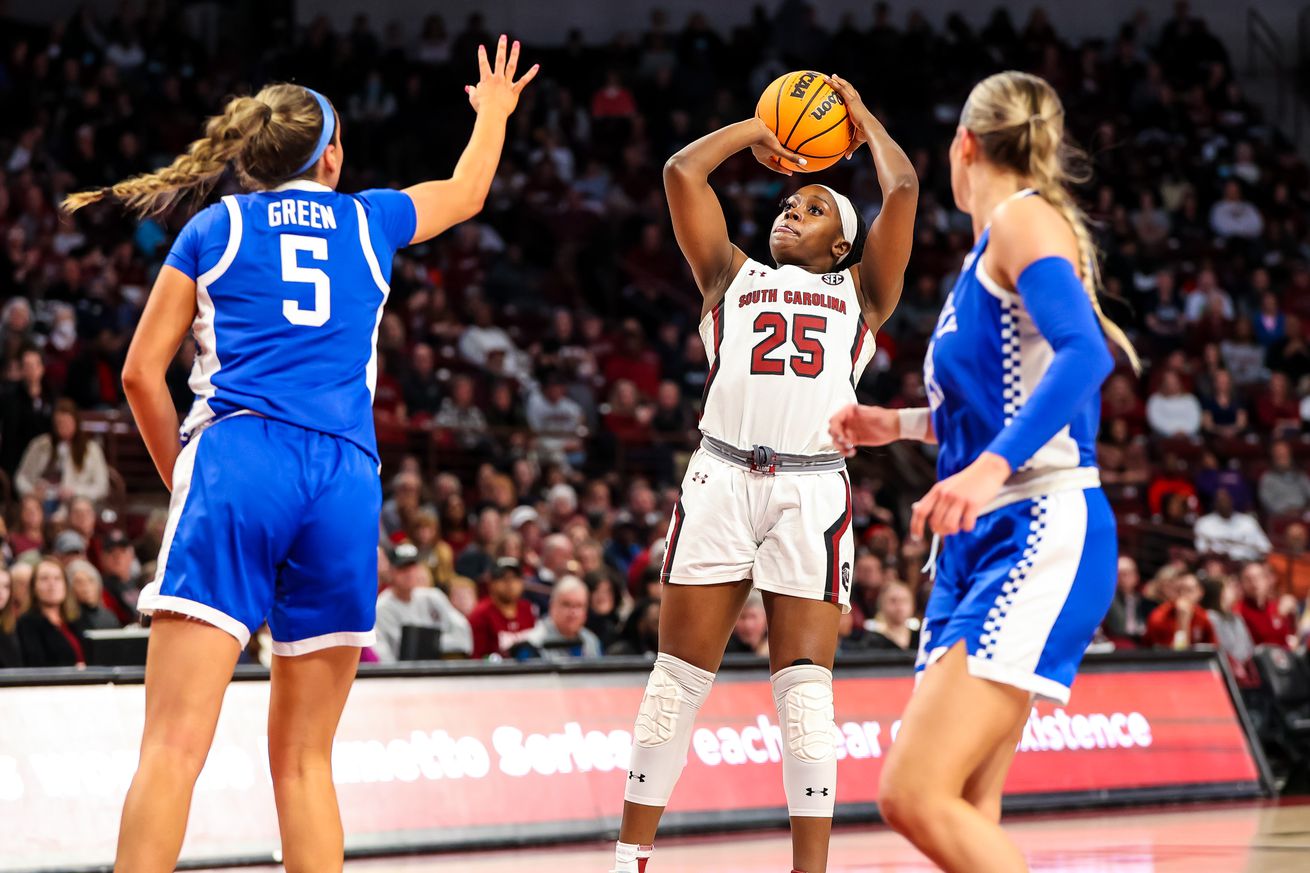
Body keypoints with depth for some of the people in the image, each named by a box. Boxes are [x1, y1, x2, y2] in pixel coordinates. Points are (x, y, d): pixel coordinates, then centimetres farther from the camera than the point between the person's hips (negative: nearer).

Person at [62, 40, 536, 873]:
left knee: (176, 742, -13)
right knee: (304, 755, 9)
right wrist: (495, 112, 62)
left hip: (236, 460, -2)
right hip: (345, 477, 2)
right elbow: (467, 192, 43)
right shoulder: (368, 219, 20)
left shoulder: (214, 227, 15)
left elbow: (142, 374, 12)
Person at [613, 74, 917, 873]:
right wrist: (756, 131, 27)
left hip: (814, 491, -1)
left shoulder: (859, 291, 21)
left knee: (804, 684, -6)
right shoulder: (732, 276, 24)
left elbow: (902, 188, 11)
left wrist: (861, 119, 25)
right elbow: (683, 172, 16)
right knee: (680, 674, 2)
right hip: (721, 478, 1)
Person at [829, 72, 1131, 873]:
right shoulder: (995, 244, 21)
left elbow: (1085, 354, -25)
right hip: (980, 542, 10)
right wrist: (901, 425, 35)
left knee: (916, 793, -21)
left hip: (1043, 536, -10)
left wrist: (991, 466, -35)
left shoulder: (1023, 219, -7)